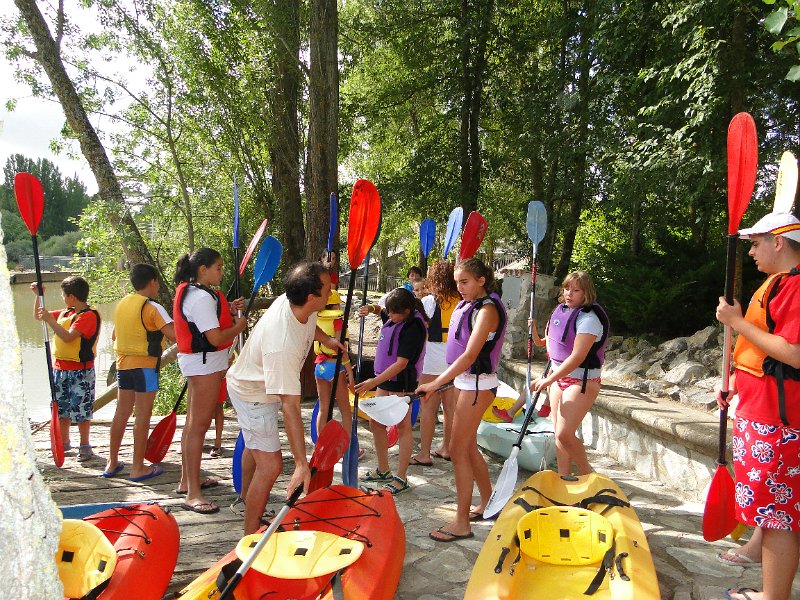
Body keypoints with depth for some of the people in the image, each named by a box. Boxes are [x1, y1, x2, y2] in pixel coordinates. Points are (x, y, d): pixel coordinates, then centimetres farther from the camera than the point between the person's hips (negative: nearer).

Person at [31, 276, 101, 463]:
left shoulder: (89, 315, -16)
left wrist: (49, 320, -21)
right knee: (61, 407, 16)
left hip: (81, 371, -8)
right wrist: (38, 295, 11)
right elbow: (39, 315, 24)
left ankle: (84, 446, 11)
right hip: (60, 368, 8)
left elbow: (68, 336, -25)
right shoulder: (64, 313, 11)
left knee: (81, 409, -1)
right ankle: (64, 442, 30)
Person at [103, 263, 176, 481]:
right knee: (143, 416, -1)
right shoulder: (152, 307, -14)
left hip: (123, 363, 7)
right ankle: (138, 468, 5)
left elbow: (114, 336, 21)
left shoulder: (121, 304, 9)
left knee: (121, 413, 14)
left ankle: (112, 463, 22)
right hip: (145, 365, -7)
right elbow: (174, 334, -24)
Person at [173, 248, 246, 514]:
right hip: (206, 363, -11)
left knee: (194, 422, 18)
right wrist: (239, 325, -8)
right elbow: (216, 338, -25)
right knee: (198, 425, -8)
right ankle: (193, 494, -4)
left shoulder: (190, 291, 13)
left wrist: (228, 311, 10)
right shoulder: (202, 297, -20)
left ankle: (187, 480, 30)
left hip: (198, 361, 11)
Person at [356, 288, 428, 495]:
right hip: (385, 379, 10)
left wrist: (374, 382, -27)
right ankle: (383, 470, 29)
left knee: (403, 426, -1)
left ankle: (401, 478, 8)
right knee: (375, 423, 14)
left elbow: (401, 363, -25)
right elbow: (381, 311, 31)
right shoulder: (394, 317, 5)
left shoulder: (413, 328, -21)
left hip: (401, 381, -10)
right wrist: (371, 308, 7)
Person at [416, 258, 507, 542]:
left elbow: (470, 355, -26)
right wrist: (442, 381, 13)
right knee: (469, 446, 17)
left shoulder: (487, 310, -18)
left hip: (478, 384, -9)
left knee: (458, 451, -5)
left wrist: (435, 384, -29)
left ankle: (462, 523, 5)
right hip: (464, 380, 9)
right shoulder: (466, 305, 8)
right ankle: (487, 503, 33)